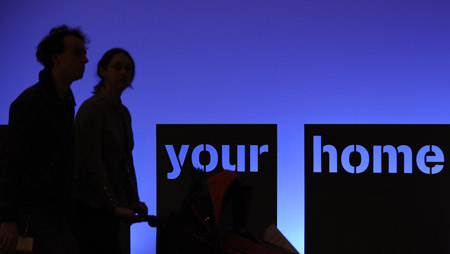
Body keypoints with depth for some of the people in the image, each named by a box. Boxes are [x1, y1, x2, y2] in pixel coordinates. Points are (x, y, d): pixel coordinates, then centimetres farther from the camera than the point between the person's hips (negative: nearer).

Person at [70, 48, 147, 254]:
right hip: (89, 206, -8)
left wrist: (134, 202, 8)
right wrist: (114, 206, -21)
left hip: (110, 206, 8)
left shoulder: (124, 113, 14)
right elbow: (91, 164, -19)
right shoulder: (93, 107, -12)